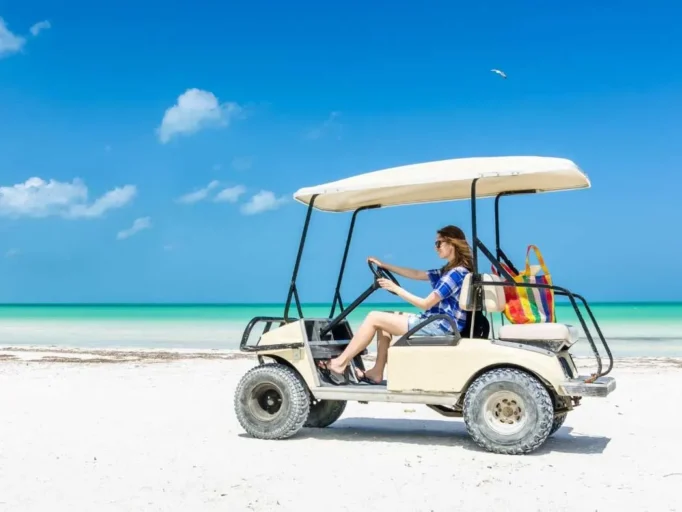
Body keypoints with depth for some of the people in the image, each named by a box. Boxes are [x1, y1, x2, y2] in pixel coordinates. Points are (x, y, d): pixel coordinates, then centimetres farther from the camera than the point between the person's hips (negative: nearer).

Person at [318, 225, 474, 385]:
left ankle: (339, 364, -3)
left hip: (440, 326, -10)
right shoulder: (449, 271, 14)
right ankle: (377, 372, 8)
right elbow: (417, 274, 22)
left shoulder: (456, 273, -17)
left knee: (374, 318, -8)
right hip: (435, 322, 10)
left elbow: (426, 304, -18)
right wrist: (384, 265, 21)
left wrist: (396, 288, -15)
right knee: (384, 317, 17)